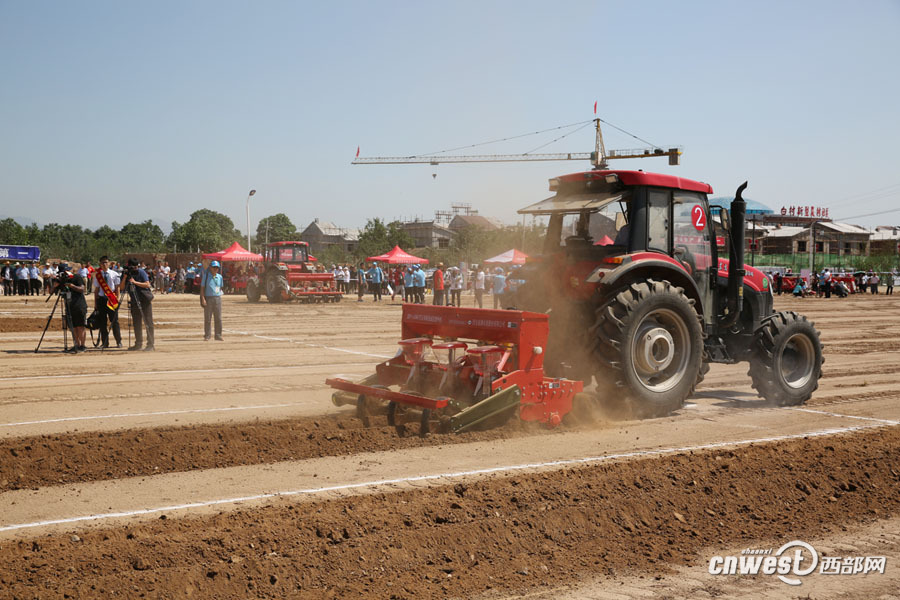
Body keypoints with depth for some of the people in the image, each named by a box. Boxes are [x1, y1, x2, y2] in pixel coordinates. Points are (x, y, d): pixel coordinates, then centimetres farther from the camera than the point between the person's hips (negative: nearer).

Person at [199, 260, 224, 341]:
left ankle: (218, 335, 8)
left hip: (217, 299, 3)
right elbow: (202, 288, -3)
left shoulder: (220, 277, 10)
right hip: (208, 298, -3)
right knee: (207, 318, 1)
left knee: (218, 318, 2)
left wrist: (219, 296, 11)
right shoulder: (206, 276, -1)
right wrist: (203, 299, -12)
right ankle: (206, 336, 7)